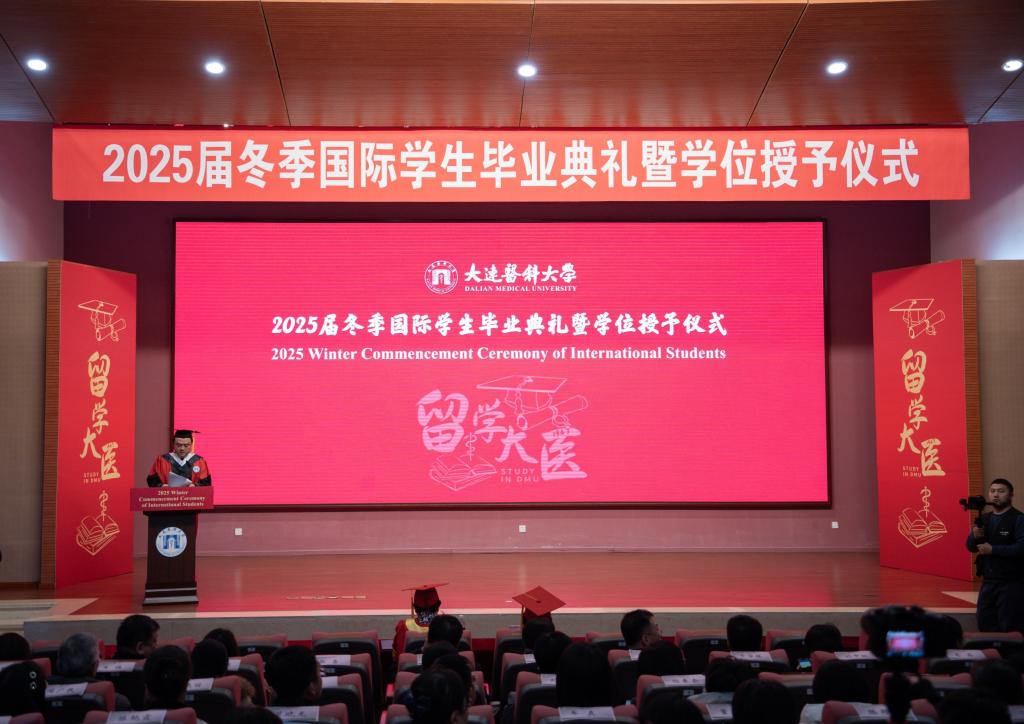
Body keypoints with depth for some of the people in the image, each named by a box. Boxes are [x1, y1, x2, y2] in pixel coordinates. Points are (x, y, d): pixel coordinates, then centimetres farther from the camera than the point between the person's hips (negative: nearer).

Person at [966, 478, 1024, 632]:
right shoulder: (985, 519, 12)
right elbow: (971, 547, 13)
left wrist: (993, 549, -19)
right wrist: (974, 536, -10)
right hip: (989, 582, 7)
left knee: (1010, 631, -4)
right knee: (985, 625, 10)